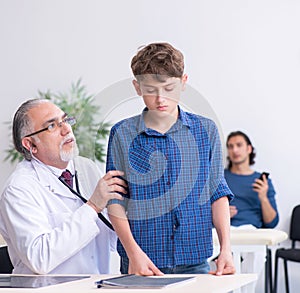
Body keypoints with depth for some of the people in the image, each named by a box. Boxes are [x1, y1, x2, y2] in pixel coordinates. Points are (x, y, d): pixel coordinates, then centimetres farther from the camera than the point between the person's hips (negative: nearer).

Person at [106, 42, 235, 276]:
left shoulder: (206, 130, 4)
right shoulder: (122, 134, -1)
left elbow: (218, 194, 5)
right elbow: (115, 201, -2)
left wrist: (226, 248, -5)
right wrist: (134, 252, -14)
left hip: (195, 260, 1)